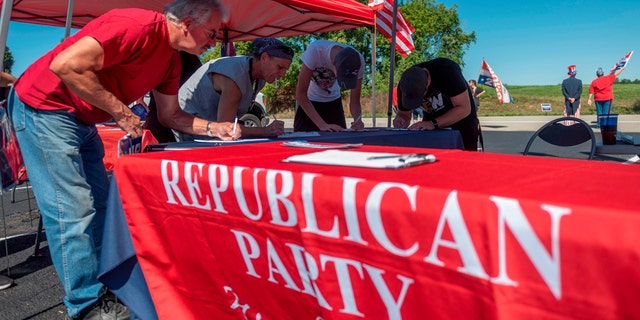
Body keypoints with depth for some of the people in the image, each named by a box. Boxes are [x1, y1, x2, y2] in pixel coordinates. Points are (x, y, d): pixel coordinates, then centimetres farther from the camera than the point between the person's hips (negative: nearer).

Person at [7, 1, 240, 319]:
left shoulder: (171, 59, 5)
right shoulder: (140, 26, -25)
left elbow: (170, 114, 12)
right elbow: (65, 64, -30)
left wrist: (214, 128, -1)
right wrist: (120, 110, -23)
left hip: (81, 121, 10)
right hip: (44, 106, -10)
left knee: (98, 205, 11)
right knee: (73, 210, -9)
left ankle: (101, 286, 24)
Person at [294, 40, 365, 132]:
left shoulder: (358, 60, -25)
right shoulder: (315, 50, -34)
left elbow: (355, 101, -15)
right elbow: (300, 93, -29)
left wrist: (358, 121, -36)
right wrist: (323, 124, -35)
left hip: (333, 102, 3)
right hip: (309, 101, -2)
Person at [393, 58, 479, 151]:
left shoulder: (447, 70, -30)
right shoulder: (404, 86, -17)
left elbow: (464, 108, -30)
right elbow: (404, 114, -2)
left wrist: (434, 123, -39)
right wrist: (400, 119, -27)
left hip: (462, 120, -3)